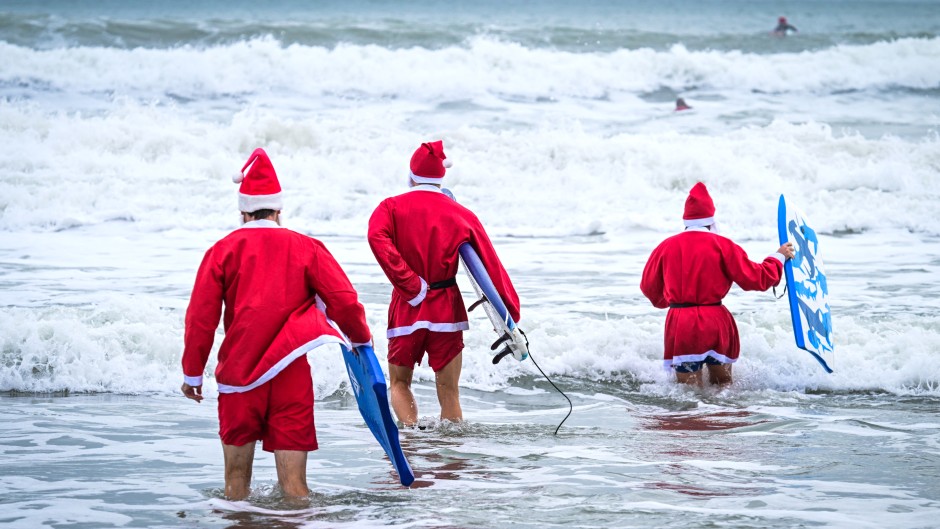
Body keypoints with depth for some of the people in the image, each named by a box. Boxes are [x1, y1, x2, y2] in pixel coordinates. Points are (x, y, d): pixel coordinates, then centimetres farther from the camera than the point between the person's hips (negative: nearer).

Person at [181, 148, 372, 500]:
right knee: (293, 484, 0)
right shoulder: (306, 248, 1)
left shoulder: (223, 251, 1)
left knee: (236, 479, 12)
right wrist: (361, 338, 16)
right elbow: (344, 300, -4)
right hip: (291, 377, 0)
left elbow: (200, 318, -1)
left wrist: (192, 374, 9)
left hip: (238, 376, 0)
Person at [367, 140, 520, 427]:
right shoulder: (462, 214, 3)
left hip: (407, 308, 0)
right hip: (447, 309, 0)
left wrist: (411, 286, -17)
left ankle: (411, 430, -9)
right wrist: (511, 315, 2)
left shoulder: (391, 207, 1)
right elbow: (490, 265, 0)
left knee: (399, 382, 14)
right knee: (449, 392, 6)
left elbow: (378, 238, -20)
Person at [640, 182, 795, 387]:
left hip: (679, 325, 1)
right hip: (715, 324, -1)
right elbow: (755, 278, -3)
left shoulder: (666, 246, 5)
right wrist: (779, 257, 15)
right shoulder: (722, 245, -3)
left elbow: (649, 287, 16)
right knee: (723, 386, 12)